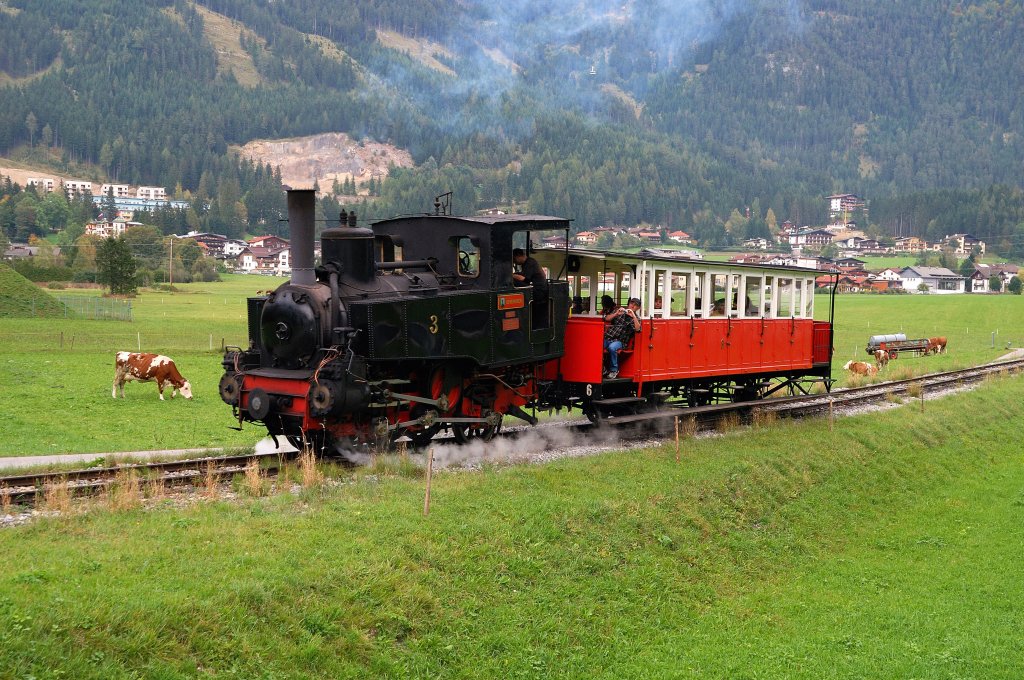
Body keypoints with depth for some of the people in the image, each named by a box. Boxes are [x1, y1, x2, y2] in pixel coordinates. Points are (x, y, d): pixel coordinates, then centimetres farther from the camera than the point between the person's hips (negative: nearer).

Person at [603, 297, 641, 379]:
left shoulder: (636, 318, 9)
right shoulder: (620, 311, 18)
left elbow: (637, 329, -11)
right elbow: (607, 318, 10)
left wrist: (633, 316, -18)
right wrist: (616, 314, -5)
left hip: (619, 341, -3)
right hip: (608, 337, 3)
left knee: (612, 347, -37)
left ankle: (614, 370, -18)